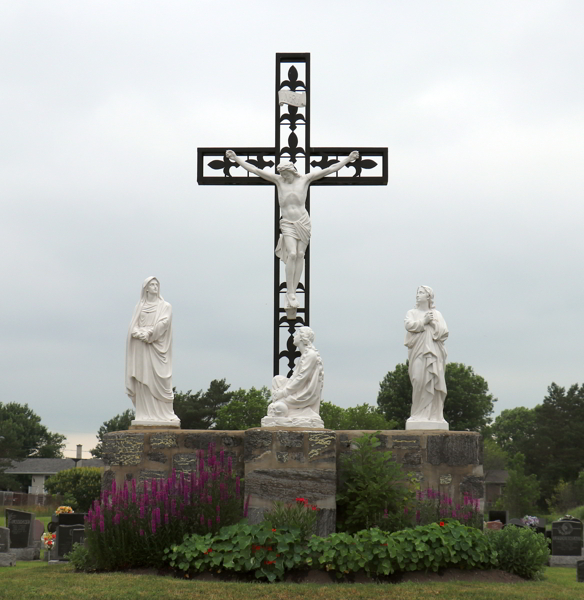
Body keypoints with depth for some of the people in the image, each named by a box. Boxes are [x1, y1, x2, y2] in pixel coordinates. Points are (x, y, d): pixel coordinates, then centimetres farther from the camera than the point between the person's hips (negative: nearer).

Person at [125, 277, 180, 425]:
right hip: (140, 348, 3)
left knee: (158, 380, -9)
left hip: (156, 348, -3)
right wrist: (141, 334, -13)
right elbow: (133, 326, 6)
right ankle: (145, 415, -3)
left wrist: (149, 334, -16)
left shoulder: (165, 306, 8)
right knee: (142, 380, -3)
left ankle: (163, 414, -9)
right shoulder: (139, 307, 15)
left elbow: (163, 323, -6)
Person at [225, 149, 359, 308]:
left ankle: (293, 292, 5)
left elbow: (330, 170, 3)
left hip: (303, 222, 1)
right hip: (287, 224, -1)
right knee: (292, 254, -16)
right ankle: (290, 292, -13)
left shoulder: (304, 180, 1)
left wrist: (348, 159, 1)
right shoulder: (278, 180, 2)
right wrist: (235, 158, -1)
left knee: (300, 255, -1)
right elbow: (255, 170, 2)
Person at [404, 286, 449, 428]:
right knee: (419, 381, -11)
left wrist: (433, 323, -6)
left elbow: (444, 331, 4)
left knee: (433, 381, -7)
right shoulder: (412, 313, 15)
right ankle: (419, 414, -10)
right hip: (418, 351, -1)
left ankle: (433, 414, -7)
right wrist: (424, 322, -10)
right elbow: (409, 325, -4)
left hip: (434, 352, 1)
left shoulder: (437, 314, 16)